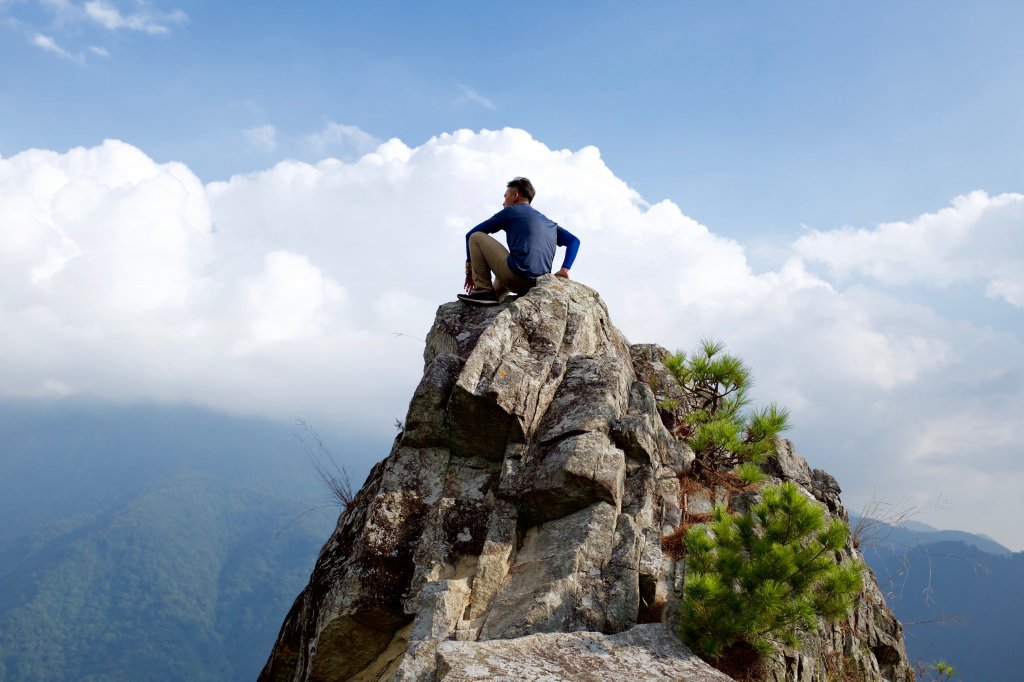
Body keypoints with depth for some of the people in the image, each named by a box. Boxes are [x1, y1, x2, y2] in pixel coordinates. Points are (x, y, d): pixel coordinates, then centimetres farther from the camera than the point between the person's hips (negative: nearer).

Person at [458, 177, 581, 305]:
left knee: (476, 237, 7)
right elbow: (574, 241, 20)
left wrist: (470, 268, 23)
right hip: (537, 284, 8)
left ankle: (483, 291, -1)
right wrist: (564, 269, 7)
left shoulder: (510, 212, 10)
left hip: (515, 276, -7)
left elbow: (470, 234, 13)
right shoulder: (547, 221, 26)